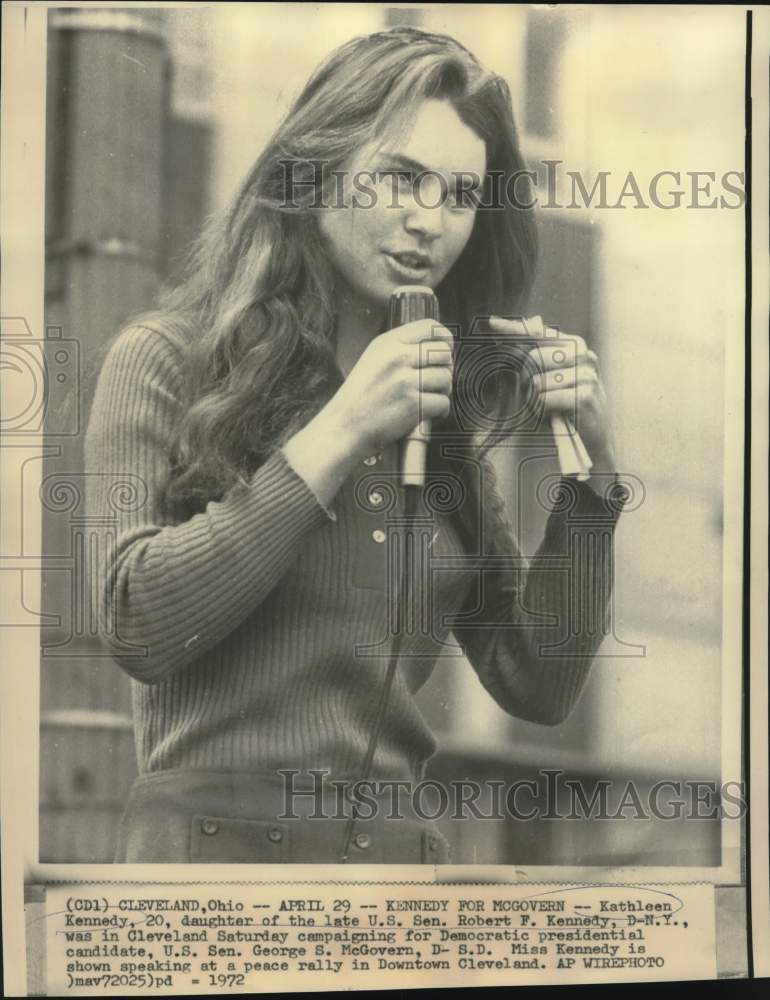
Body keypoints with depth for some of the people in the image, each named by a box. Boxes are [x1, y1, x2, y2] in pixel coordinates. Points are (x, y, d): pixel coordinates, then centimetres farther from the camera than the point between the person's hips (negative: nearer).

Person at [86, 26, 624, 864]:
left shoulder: (444, 419, 11)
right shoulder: (168, 357, 0)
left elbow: (537, 688, 10)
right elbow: (138, 624, -12)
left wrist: (588, 472, -1)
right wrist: (338, 436, -13)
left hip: (404, 852, 5)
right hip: (219, 836, -4)